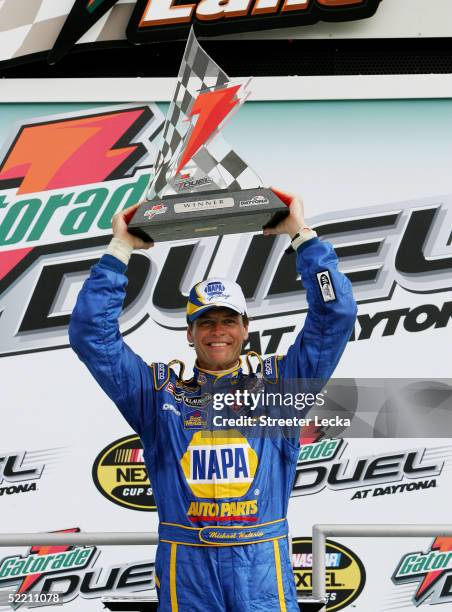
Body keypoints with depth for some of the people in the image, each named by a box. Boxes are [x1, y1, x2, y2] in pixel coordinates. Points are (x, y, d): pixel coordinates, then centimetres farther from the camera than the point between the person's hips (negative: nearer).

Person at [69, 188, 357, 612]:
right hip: (185, 571, 0)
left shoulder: (277, 384, 11)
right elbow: (91, 333, 7)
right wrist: (119, 250, 6)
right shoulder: (159, 393, 11)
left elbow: (335, 315, 7)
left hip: (263, 566, 0)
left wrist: (302, 235, 4)